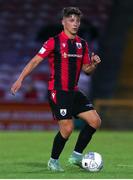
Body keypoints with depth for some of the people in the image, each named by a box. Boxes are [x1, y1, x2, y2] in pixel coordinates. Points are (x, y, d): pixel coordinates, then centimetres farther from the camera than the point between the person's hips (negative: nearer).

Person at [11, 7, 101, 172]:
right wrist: (20, 79, -12)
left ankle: (76, 155, 10)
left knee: (95, 121, -1)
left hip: (74, 92, 7)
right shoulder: (54, 42, -9)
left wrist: (94, 64, -5)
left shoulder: (82, 44, 10)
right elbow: (35, 61, -7)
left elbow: (87, 70, 17)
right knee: (67, 127, -14)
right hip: (57, 92, -7)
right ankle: (53, 161, 7)